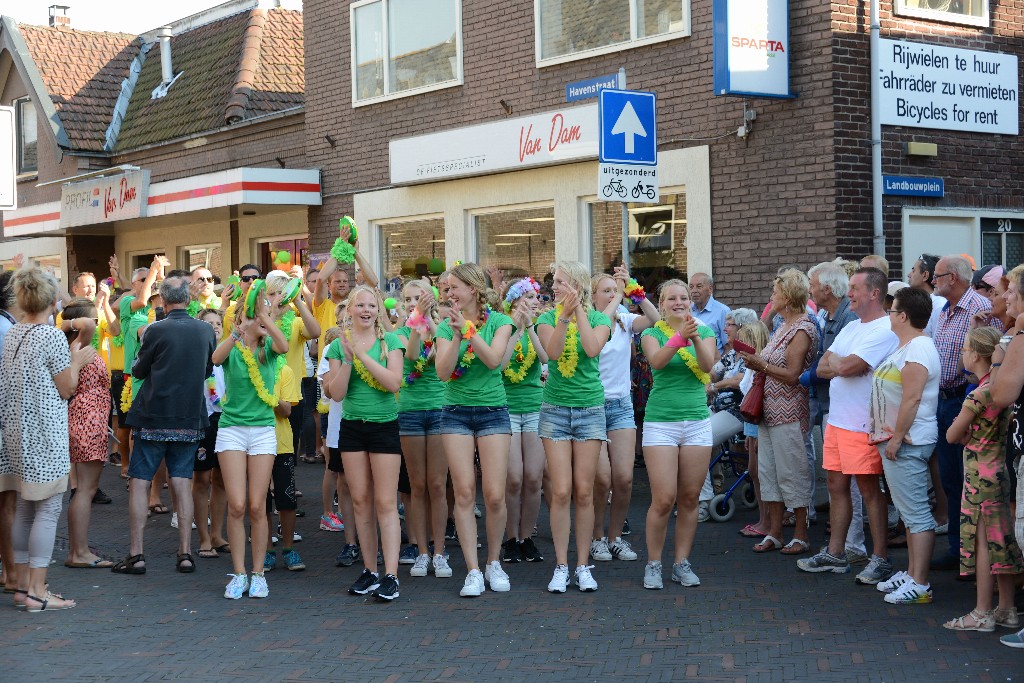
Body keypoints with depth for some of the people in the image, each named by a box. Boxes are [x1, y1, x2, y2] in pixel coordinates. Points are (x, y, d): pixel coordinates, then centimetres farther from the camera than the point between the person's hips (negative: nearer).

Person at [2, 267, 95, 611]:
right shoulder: (52, 336, -13)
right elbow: (66, 389, -7)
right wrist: (76, 362, 8)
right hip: (44, 433, -8)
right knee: (48, 509, -3)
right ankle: (37, 591, -3)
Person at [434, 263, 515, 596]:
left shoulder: (499, 321, 1)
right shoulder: (446, 326, 4)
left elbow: (494, 360, -15)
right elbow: (443, 372, -7)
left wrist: (469, 330, -23)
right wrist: (456, 336, -19)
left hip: (493, 411, -1)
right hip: (456, 414, 1)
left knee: (494, 495, -5)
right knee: (464, 492, -4)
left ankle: (494, 562, 16)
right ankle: (473, 571, 1)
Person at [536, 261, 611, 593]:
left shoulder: (599, 319, 2)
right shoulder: (548, 319, 3)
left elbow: (592, 348, -19)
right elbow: (553, 351, -15)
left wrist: (579, 309, -14)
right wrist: (565, 315, -24)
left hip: (590, 408, 0)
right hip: (555, 409, 0)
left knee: (584, 492, 0)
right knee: (561, 491, -5)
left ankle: (583, 565, 9)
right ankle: (561, 566, 3)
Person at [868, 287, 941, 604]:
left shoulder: (918, 349, -17)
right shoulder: (906, 347, 16)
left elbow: (911, 399, -22)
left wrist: (897, 438, -20)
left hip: (907, 443, -11)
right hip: (895, 440, 11)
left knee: (916, 513, -8)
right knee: (909, 512, 16)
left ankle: (920, 585, -7)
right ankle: (911, 573, 24)